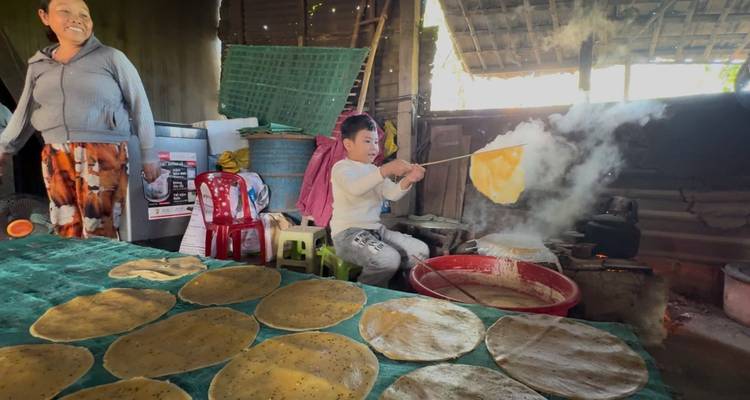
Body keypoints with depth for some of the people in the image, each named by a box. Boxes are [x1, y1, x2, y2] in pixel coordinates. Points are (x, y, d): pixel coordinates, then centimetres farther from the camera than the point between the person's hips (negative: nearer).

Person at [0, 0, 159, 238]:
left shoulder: (111, 58, 1)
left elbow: (139, 106, 2)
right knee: (66, 232, 7)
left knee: (98, 234, -7)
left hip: (103, 155, -5)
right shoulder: (38, 65, 14)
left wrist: (149, 155, 1)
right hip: (55, 158, 5)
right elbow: (24, 113, 24)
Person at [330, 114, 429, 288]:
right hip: (347, 232, -8)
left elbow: (392, 194, 0)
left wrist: (407, 180, -21)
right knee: (389, 259, -31)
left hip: (376, 229, 8)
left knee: (420, 251, -3)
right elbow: (355, 188, -31)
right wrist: (386, 170, -39)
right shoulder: (342, 168, -8)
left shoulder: (375, 170, 16)